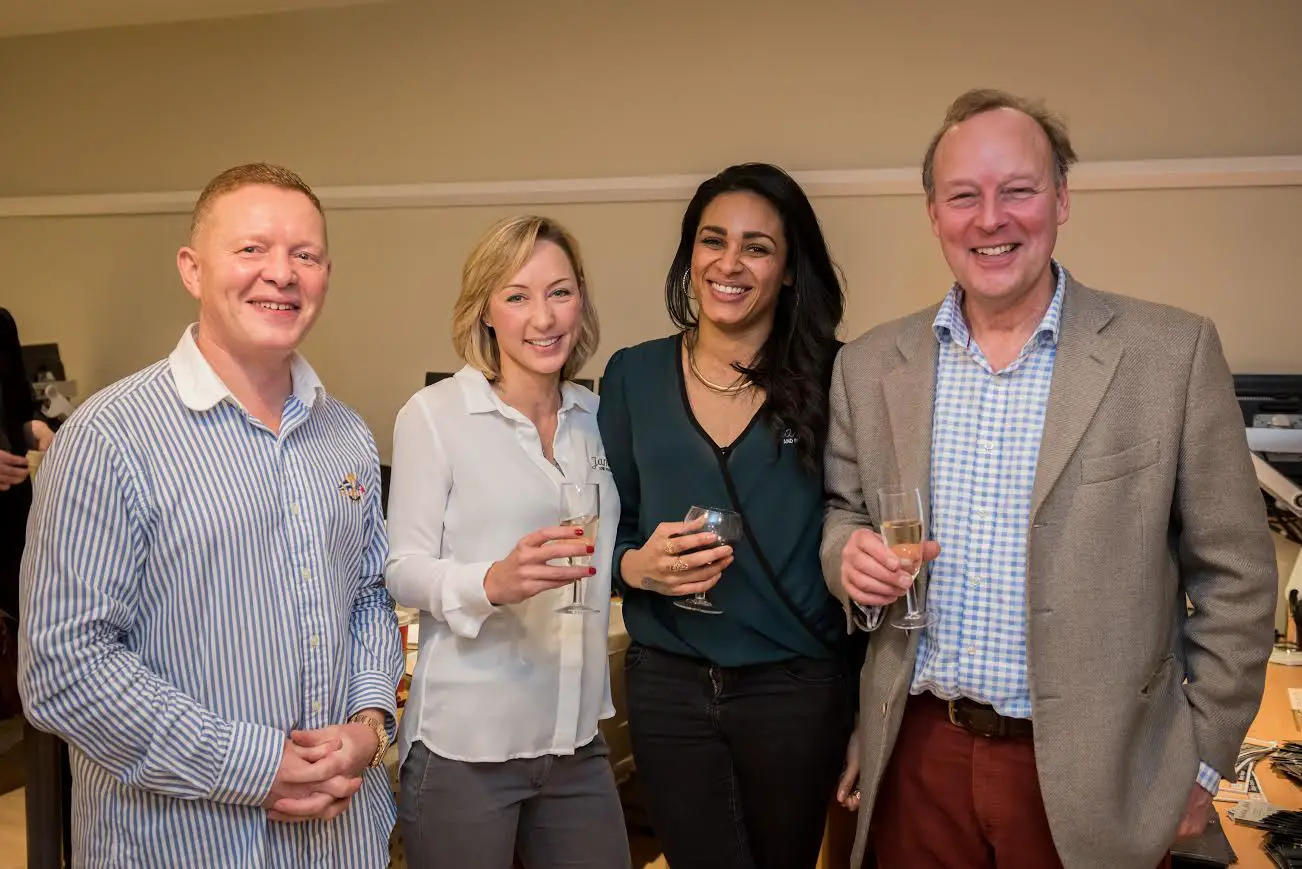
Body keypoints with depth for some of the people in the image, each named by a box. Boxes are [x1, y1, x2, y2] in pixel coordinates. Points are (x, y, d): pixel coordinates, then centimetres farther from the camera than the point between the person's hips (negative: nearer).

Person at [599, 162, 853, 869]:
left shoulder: (831, 380, -5)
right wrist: (636, 566, -14)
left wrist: (867, 719, -4)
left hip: (797, 686, -1)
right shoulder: (632, 377, 1)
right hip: (666, 684, 1)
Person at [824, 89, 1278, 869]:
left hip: (1095, 775, -2)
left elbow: (1232, 575, -3)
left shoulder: (1173, 353, -8)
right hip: (917, 757, 3)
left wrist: (1203, 761, -1)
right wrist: (850, 554, -11)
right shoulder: (870, 366, 1)